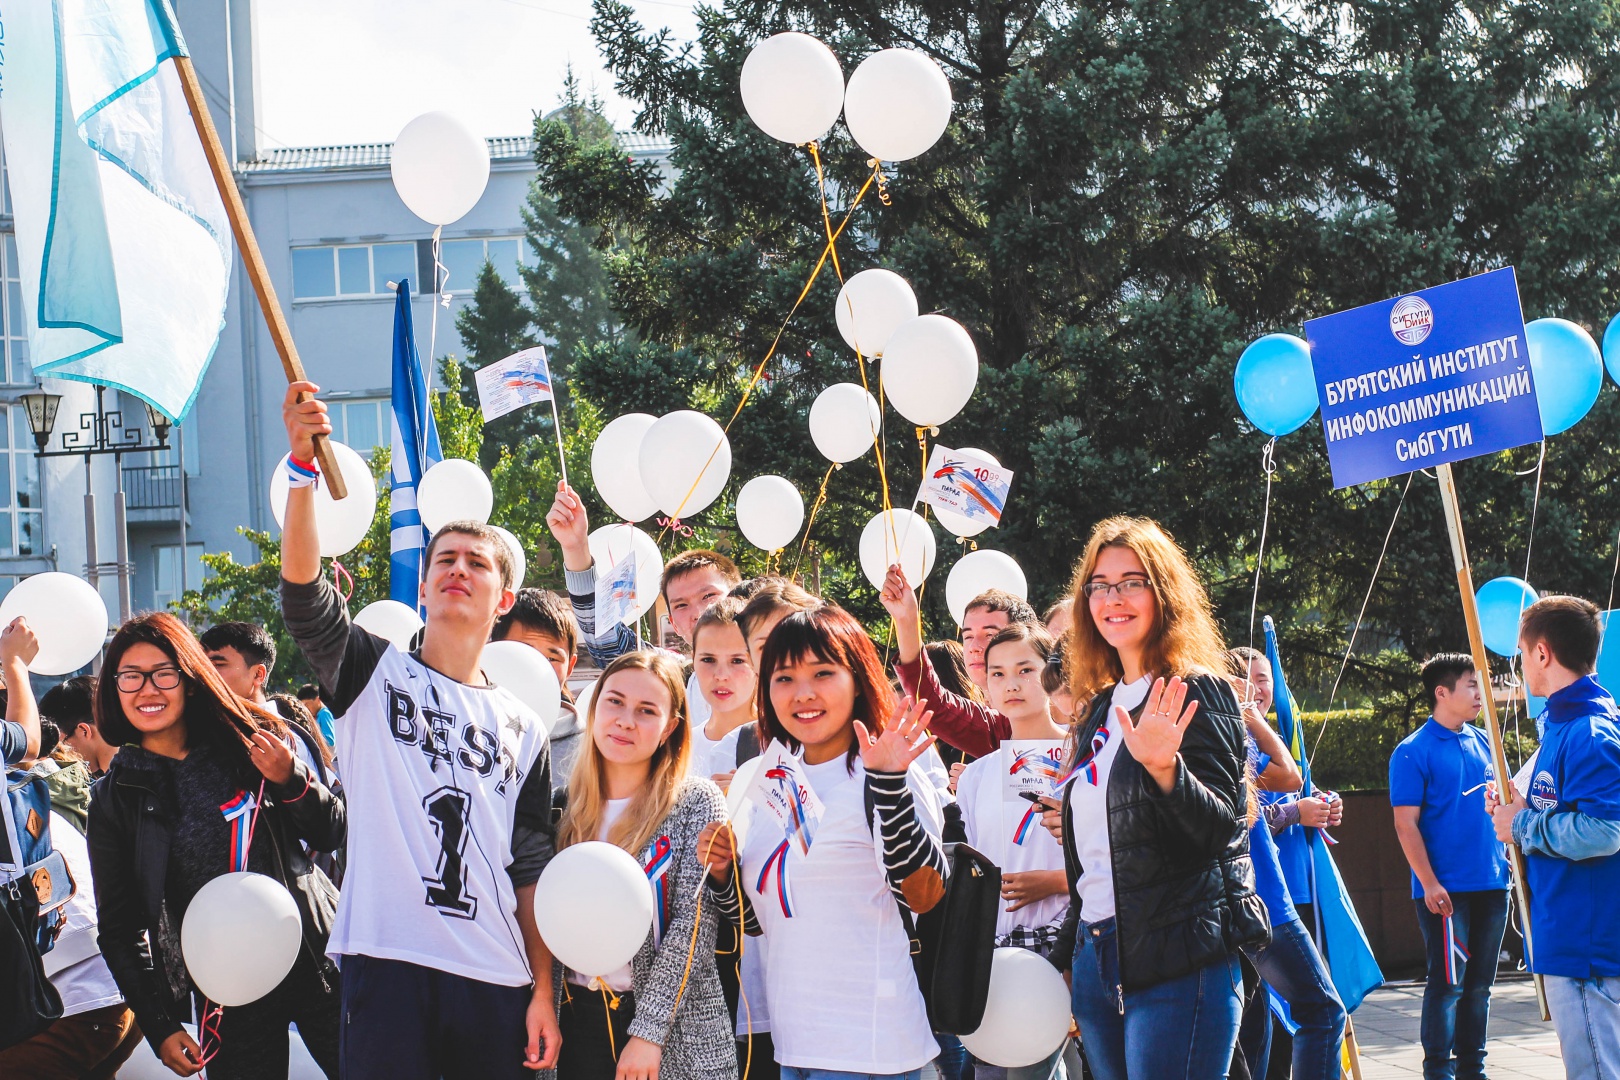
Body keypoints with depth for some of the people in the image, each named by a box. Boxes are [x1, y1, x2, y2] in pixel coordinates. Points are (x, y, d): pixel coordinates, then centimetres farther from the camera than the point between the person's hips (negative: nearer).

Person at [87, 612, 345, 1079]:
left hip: (316, 957, 0)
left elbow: (332, 835, 5)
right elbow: (119, 927, 5)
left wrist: (291, 781, -14)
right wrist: (160, 1024, -3)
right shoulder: (114, 799, 2)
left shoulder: (250, 739, 2)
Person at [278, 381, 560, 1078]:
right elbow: (303, 592, -10)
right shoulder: (375, 674, 8)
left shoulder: (523, 729, 15)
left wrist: (544, 993, 5)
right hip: (388, 962, -3)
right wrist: (304, 461, -22)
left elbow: (531, 871, 13)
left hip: (497, 982, 3)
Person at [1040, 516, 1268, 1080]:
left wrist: (1164, 768, -30)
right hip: (1095, 956, 8)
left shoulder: (1194, 695, -6)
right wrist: (1070, 822, 11)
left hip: (1177, 966, -8)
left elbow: (1219, 827, -16)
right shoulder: (1103, 707, 16)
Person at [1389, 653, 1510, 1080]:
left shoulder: (1482, 742, 12)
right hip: (1446, 890, -6)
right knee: (1448, 983, -4)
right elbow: (1406, 824, -11)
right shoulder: (1413, 752, -7)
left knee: (1479, 983, 12)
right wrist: (1429, 883, -18)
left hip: (1492, 884, 6)